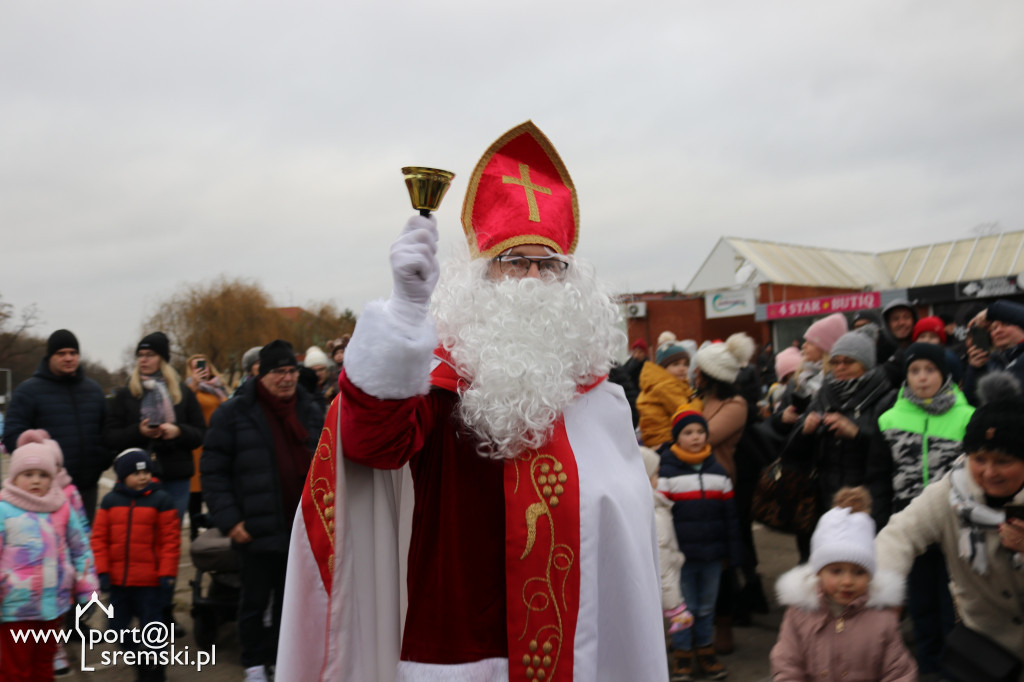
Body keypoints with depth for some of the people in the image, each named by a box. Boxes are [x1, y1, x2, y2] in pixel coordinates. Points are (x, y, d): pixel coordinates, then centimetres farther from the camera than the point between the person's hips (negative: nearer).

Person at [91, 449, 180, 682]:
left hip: (150, 582, -3)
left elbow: (171, 540, -7)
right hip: (118, 580, 4)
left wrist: (167, 574, -11)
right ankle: (140, 662, 33)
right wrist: (102, 571, -4)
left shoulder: (161, 500, -4)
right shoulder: (110, 500, 4)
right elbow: (99, 538, 3)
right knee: (118, 626, 12)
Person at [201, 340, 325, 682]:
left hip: (301, 528, 4)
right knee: (255, 602, 10)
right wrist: (228, 519, -13)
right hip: (257, 529, -4)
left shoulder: (311, 411, 8)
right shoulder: (234, 413, -6)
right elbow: (213, 470, -7)